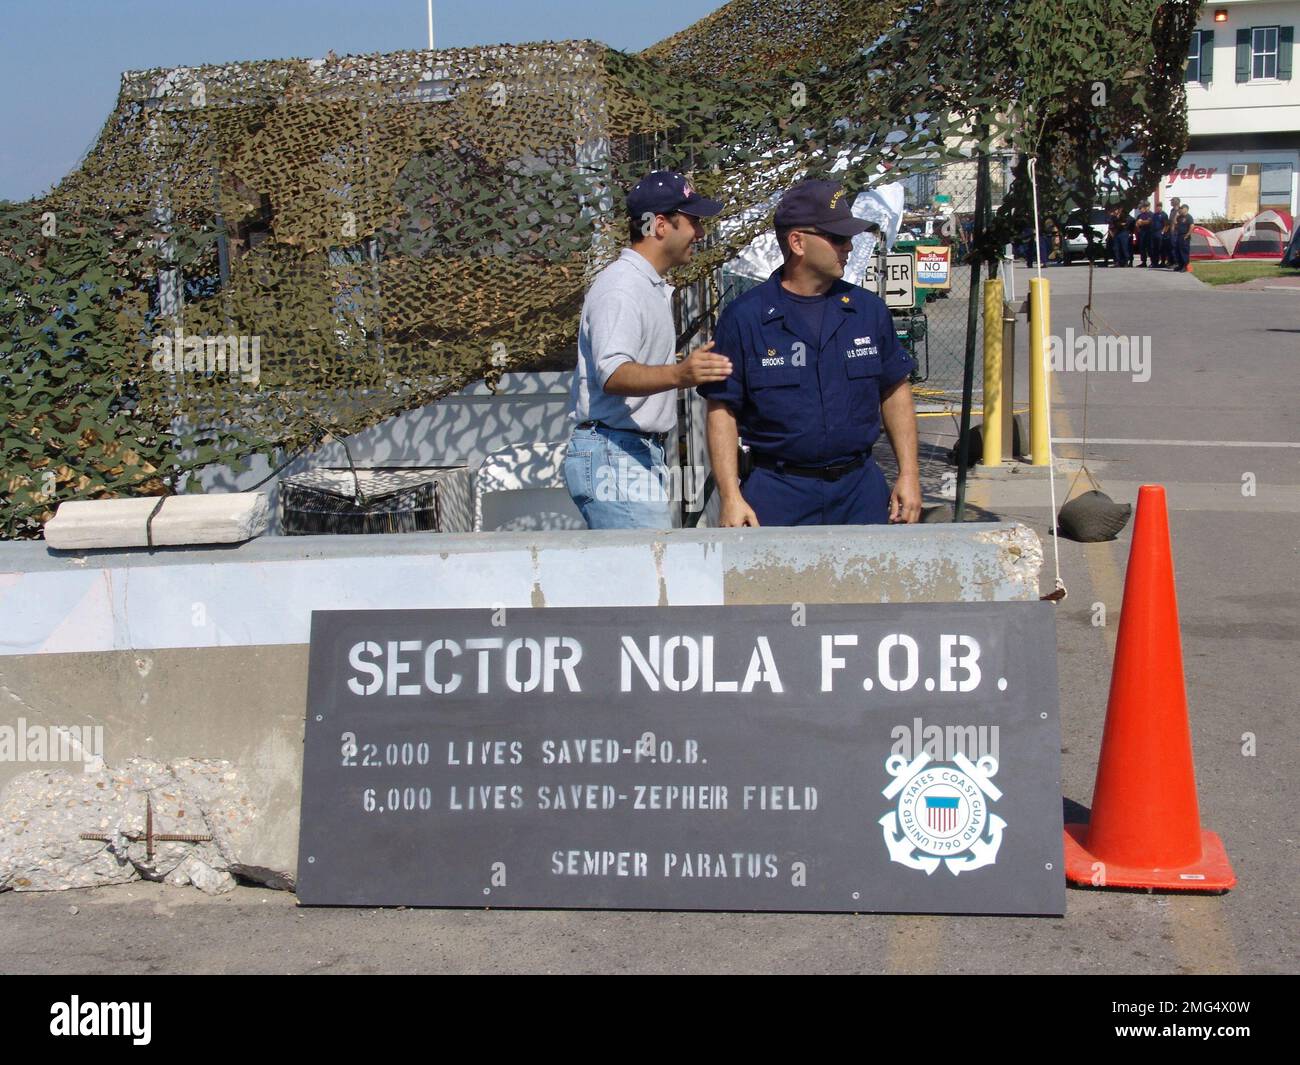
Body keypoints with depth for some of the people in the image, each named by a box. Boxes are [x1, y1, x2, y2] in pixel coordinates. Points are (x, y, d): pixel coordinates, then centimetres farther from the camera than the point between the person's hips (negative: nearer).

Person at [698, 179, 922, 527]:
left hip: (860, 490, 3)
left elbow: (895, 392, 15)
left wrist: (909, 475, 8)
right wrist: (730, 497, -10)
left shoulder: (869, 309, 7)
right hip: (777, 496, -3)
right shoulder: (744, 317, -4)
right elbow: (722, 410, -4)